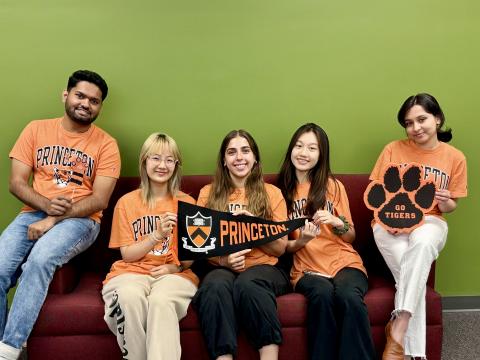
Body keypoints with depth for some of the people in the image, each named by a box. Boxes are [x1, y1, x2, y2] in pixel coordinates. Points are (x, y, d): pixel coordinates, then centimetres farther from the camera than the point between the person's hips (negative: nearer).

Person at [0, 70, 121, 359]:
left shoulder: (106, 144, 1)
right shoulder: (36, 130, 9)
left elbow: (100, 199, -7)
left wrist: (53, 220, -17)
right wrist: (47, 205, -15)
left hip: (80, 219, -2)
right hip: (34, 213, 3)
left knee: (39, 259, -33)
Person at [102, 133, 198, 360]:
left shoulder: (186, 203, 9)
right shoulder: (126, 202, 9)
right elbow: (127, 255, 4)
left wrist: (176, 266, -13)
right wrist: (157, 235, -13)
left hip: (174, 273, 0)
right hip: (132, 271, 1)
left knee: (161, 300, -36)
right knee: (130, 297, -35)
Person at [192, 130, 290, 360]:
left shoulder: (272, 193, 11)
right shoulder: (208, 194, 12)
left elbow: (280, 248, 7)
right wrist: (224, 259, -14)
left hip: (264, 267, 0)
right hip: (222, 268, 1)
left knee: (247, 283, -36)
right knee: (216, 286, -35)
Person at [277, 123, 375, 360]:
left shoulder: (334, 186, 10)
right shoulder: (281, 190, 9)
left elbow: (351, 236, 11)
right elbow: (282, 246, 8)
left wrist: (337, 223, -11)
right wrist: (301, 241, -14)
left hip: (343, 261, 0)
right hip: (307, 267, 0)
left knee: (350, 297, -34)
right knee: (322, 294, -34)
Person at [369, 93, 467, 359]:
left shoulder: (455, 157, 4)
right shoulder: (393, 150, 2)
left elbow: (449, 208, 10)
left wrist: (445, 202, -14)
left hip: (429, 221, 0)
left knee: (422, 242, -39)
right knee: (414, 275, -31)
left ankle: (397, 329, -37)